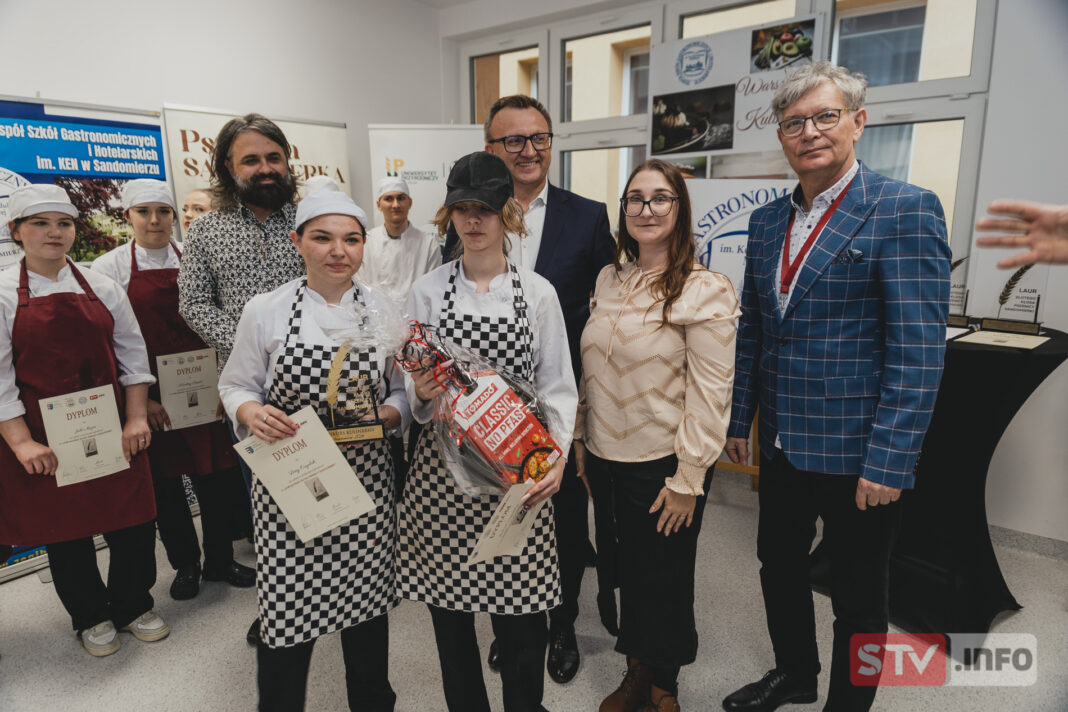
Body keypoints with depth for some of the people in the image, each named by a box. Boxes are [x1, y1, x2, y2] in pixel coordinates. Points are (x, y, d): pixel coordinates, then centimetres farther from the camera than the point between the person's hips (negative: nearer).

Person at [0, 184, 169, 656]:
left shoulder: (102, 288, 5)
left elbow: (131, 354, 5)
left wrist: (137, 418, -2)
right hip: (45, 438, -2)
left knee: (131, 520, 6)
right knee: (64, 529, 11)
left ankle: (133, 605, 30)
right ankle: (91, 617, 33)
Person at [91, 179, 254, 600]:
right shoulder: (110, 267, -1)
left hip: (201, 391, 2)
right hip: (148, 398, -1)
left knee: (213, 476, 7)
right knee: (165, 483, 9)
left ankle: (220, 561, 27)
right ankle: (185, 565, 29)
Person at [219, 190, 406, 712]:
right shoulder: (265, 311, -3)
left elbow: (404, 392, 7)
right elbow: (235, 386, 5)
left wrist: (383, 416, -12)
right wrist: (252, 413, -15)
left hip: (365, 478, 2)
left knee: (367, 604, 14)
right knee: (285, 607, 4)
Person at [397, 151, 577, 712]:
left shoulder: (537, 292, 3)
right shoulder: (428, 290, 4)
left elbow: (558, 385, 2)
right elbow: (413, 387, 6)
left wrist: (557, 456, -12)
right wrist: (422, 393, -17)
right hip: (443, 463, 1)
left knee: (522, 613, 4)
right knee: (448, 609, 11)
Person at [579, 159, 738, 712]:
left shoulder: (706, 290, -13)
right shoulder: (609, 280, 6)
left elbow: (710, 393, -14)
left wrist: (688, 480, -15)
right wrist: (587, 450, 11)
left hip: (663, 466, -5)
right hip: (608, 459, 5)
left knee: (664, 580, 12)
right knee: (627, 572, 19)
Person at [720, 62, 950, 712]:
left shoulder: (905, 210, -12)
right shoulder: (767, 220, 8)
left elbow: (919, 351, -17)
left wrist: (888, 462, -19)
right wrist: (739, 420, 10)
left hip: (858, 454, -6)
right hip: (781, 445, 6)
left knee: (858, 598, 14)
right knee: (779, 566, 22)